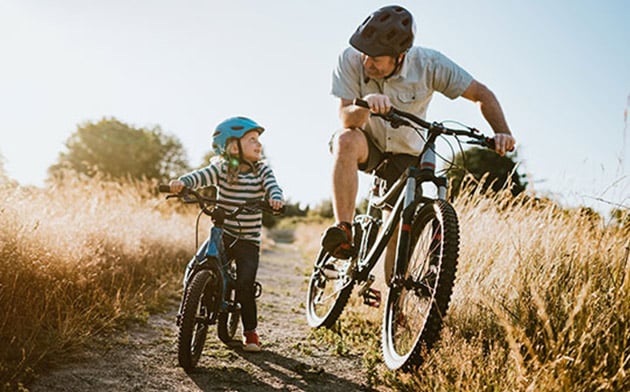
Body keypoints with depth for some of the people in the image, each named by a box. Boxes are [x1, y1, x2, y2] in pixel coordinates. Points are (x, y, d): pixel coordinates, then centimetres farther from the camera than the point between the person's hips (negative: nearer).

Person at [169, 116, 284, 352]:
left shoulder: (262, 170, 0)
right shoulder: (222, 168, -3)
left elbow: (272, 186, -14)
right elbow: (201, 176, -17)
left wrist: (275, 198, -38)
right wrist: (182, 182, -38)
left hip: (249, 240, 0)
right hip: (222, 234, 1)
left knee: (245, 286, -8)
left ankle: (250, 332, 12)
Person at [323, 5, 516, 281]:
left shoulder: (429, 63, -23)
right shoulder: (350, 60, -23)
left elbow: (481, 94, -15)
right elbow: (346, 118, -29)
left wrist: (502, 133, -32)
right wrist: (366, 105, -52)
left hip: (406, 155, 1)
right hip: (367, 144, -1)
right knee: (346, 140, -38)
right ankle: (343, 230, -35)